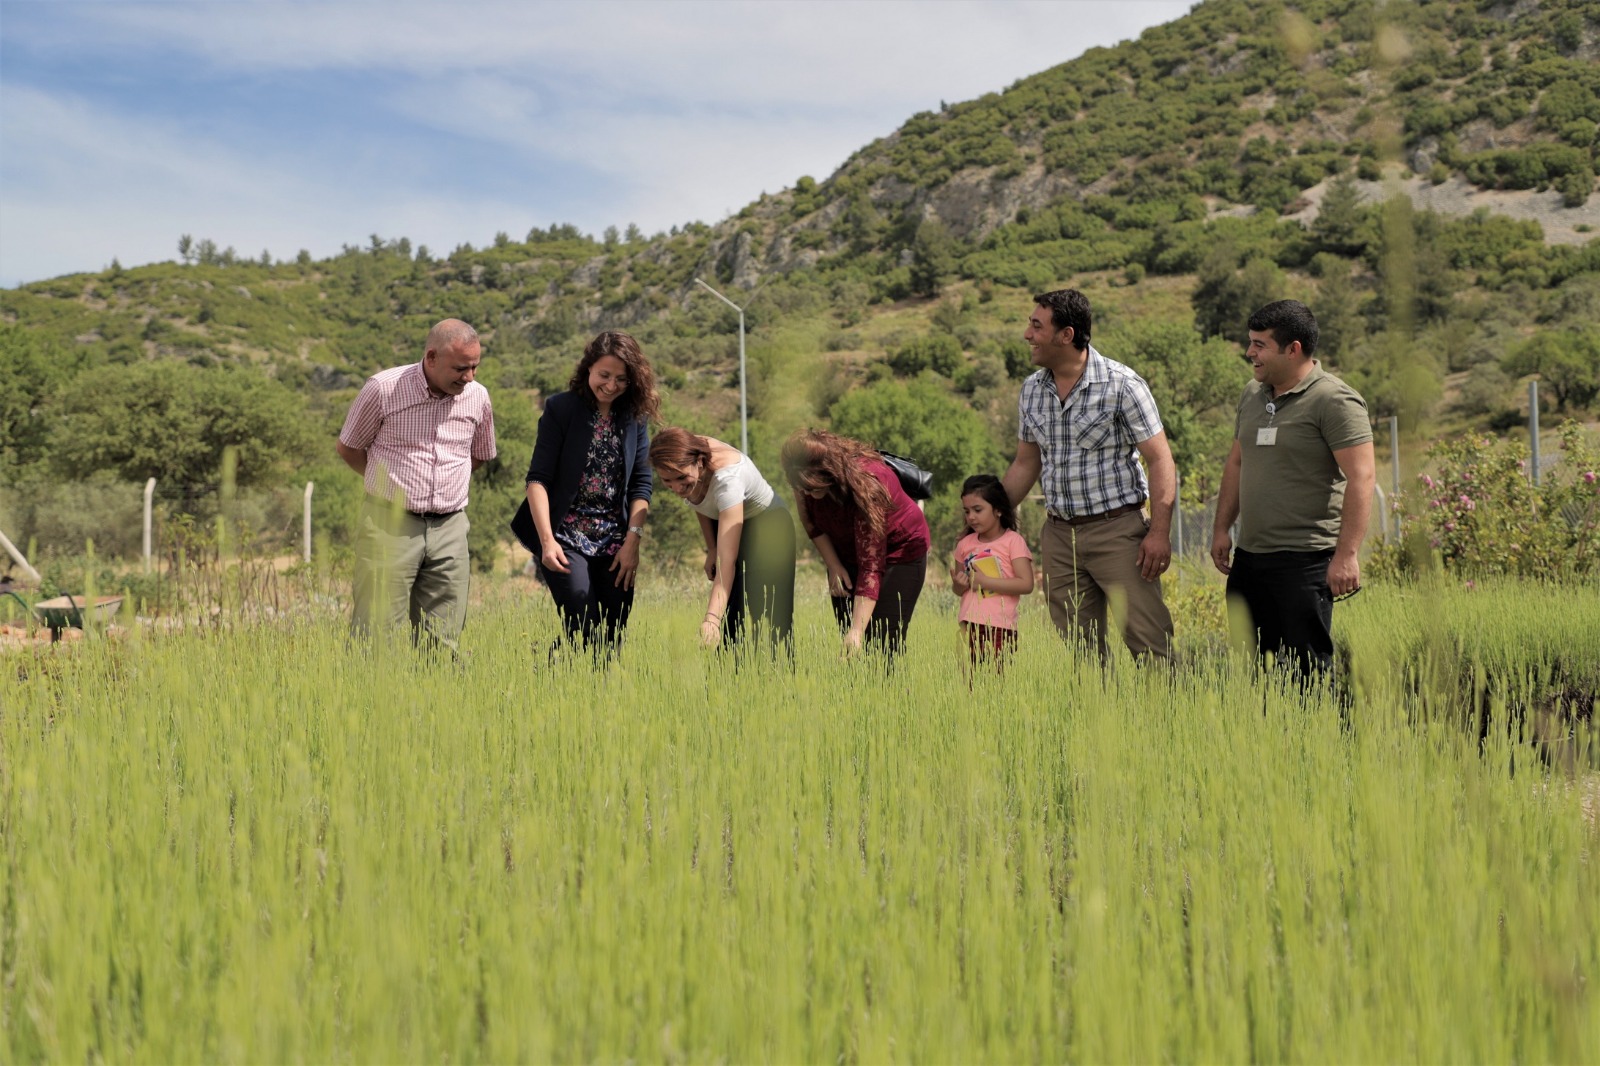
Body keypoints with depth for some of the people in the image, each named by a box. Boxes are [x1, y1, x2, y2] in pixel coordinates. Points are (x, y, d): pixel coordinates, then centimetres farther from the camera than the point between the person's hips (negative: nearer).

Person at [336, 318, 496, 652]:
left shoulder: (478, 397, 5)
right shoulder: (383, 388, -6)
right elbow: (347, 448, 8)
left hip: (449, 528, 3)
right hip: (390, 524, -3)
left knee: (441, 645, 4)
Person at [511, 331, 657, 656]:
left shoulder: (635, 417, 7)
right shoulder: (561, 409, -4)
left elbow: (641, 484, 8)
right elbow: (538, 479, -7)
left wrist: (632, 540, -3)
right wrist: (547, 540, -17)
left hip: (615, 546, 4)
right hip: (567, 540, -4)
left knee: (613, 640, 2)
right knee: (585, 635, -16)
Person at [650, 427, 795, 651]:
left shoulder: (726, 479, -40)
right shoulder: (683, 460, -22)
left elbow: (727, 560, -44)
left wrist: (712, 618, -53)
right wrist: (711, 549, 2)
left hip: (767, 525, -6)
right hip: (723, 522, 6)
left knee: (762, 616, -14)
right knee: (731, 617, 1)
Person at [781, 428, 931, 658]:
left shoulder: (865, 483, -37)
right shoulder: (806, 483, -21)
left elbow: (871, 565, -38)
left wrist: (857, 631, -42)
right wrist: (833, 566, -13)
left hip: (899, 552, -5)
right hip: (846, 555, 6)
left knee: (884, 643, -14)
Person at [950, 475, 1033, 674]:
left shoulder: (1013, 541, -2)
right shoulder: (965, 544, 13)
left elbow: (1026, 584, -13)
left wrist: (985, 581, -14)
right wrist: (958, 583, -2)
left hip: (1000, 627, -4)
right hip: (970, 625, 4)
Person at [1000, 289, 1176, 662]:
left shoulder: (1121, 385, -8)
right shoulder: (1031, 389, 8)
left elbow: (1159, 459, -9)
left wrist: (1159, 532, -16)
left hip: (1117, 529, -5)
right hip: (1058, 534, 5)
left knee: (1148, 641, -9)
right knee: (1077, 647, 7)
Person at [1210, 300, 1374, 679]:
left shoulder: (1334, 401, -11)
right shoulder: (1252, 395, 13)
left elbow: (1361, 477, -17)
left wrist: (1347, 554, -23)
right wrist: (1222, 529, 17)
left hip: (1304, 559, -8)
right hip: (1248, 554, 8)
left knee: (1306, 664, -4)